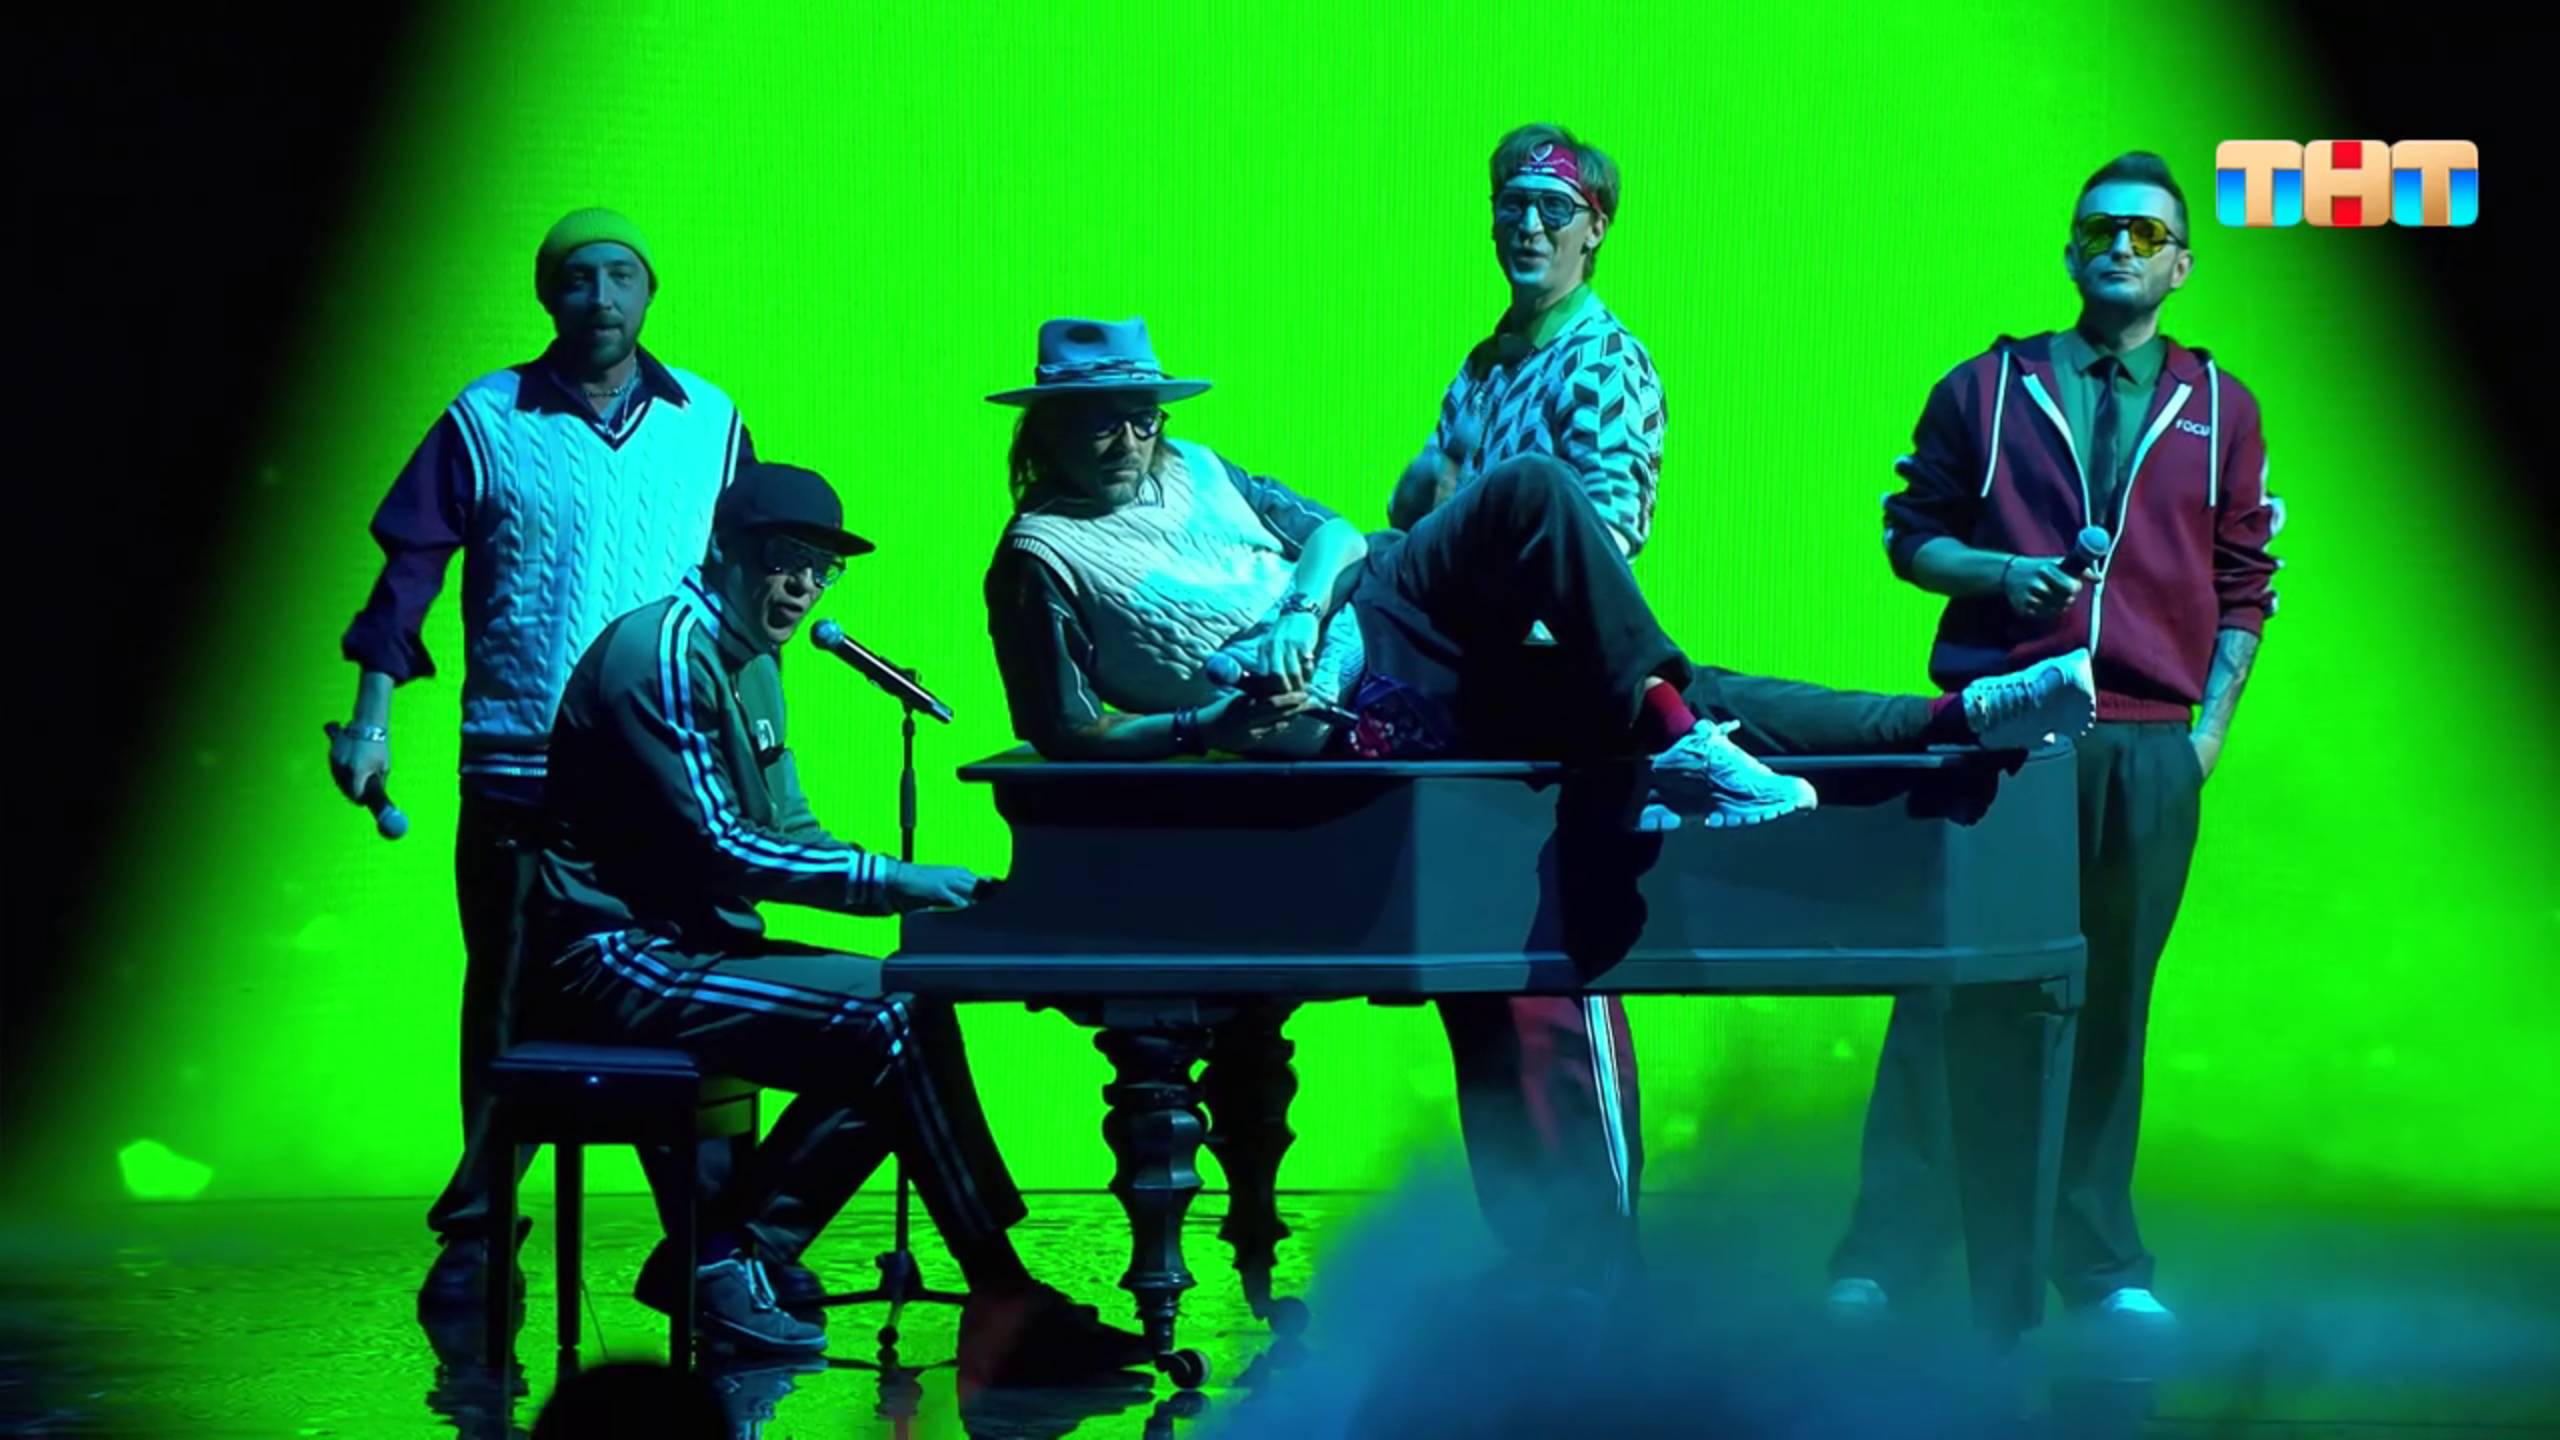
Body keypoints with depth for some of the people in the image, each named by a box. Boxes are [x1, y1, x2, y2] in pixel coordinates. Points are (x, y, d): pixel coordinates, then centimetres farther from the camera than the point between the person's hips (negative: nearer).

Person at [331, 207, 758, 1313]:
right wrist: (372, 716, -4)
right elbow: (410, 565, 3)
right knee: (508, 1004, 3)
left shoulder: (708, 422, 10)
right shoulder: (486, 422, 2)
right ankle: (476, 1240, 10)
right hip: (519, 768, -2)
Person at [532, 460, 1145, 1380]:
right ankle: (1006, 1310, -16)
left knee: (899, 1022, -1)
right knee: (894, 1012, -20)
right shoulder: (665, 651, -15)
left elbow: (788, 833, 18)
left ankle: (726, 1259, 0)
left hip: (685, 945, 10)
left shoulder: (749, 665, 17)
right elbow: (715, 848, -21)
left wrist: (908, 890, 0)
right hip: (619, 959, -10)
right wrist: (889, 880, -20)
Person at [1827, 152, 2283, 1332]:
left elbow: (2244, 584, 13)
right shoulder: (1987, 389, 9)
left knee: (2110, 999, 3)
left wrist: (2209, 726, 4)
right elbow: (1909, 532, 11)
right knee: (1950, 988, -5)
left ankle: (2098, 1262, 11)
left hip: (2149, 747, 1)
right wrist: (1996, 572, -8)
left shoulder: (2218, 411, 13)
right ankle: (1886, 1252, -1)